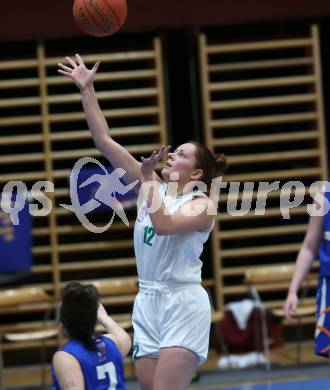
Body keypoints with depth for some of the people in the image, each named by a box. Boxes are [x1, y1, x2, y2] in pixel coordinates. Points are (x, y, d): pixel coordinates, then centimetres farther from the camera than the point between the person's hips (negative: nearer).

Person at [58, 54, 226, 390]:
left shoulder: (202, 205, -6)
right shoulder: (151, 186, 8)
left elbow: (163, 224, -26)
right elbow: (105, 142, 5)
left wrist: (148, 179, -20)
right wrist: (87, 91, 1)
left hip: (183, 303, -6)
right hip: (147, 301, 6)